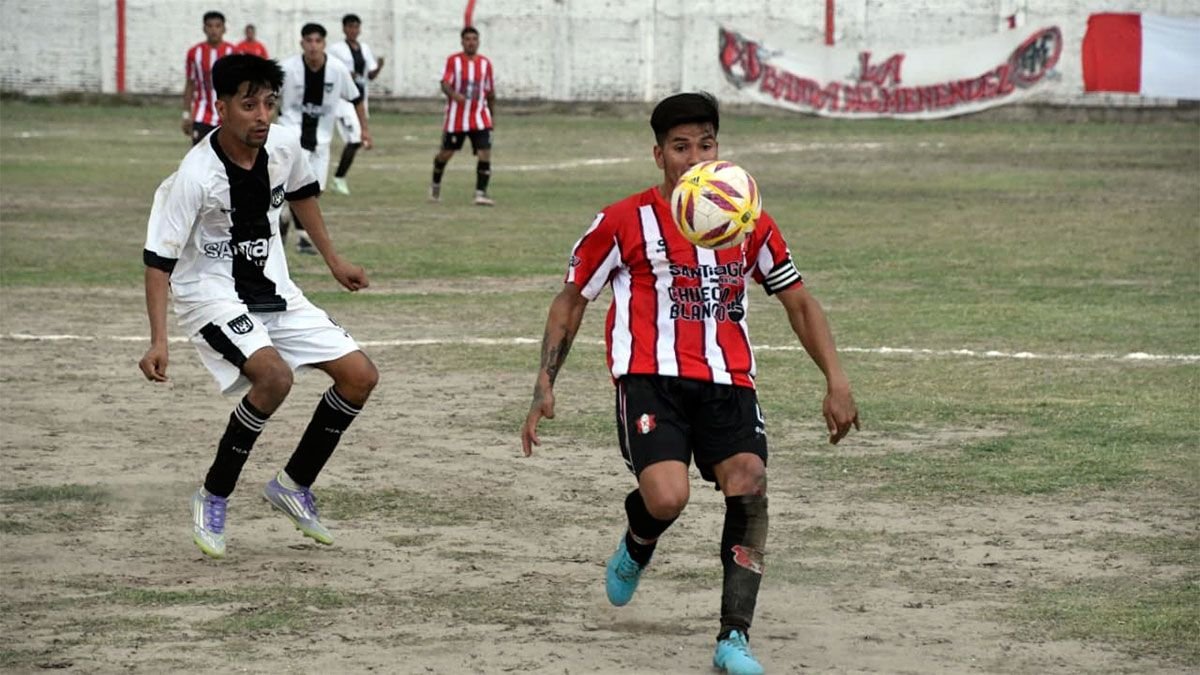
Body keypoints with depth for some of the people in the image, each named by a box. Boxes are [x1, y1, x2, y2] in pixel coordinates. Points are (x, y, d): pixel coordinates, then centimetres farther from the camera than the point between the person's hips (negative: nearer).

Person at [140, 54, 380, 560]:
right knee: (275, 375, -32)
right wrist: (158, 342, -30)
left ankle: (293, 485, 17)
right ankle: (213, 497, -13)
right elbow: (159, 259, -22)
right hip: (211, 292, -7)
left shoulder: (284, 145, -7)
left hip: (273, 291, 7)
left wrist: (334, 261, 22)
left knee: (359, 376, -1)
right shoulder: (196, 176, -25)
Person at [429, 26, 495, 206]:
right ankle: (435, 185, 37)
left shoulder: (485, 63, 4)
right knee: (446, 153, 11)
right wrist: (454, 95, -38)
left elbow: (490, 93, 12)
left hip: (479, 118, 1)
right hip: (455, 118, -1)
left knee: (485, 153, -14)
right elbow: (445, 83, -17)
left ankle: (481, 193, -12)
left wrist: (492, 115, 16)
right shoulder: (453, 61, -5)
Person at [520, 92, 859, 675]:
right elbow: (571, 301, 11)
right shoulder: (626, 222, 2)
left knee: (749, 484, -24)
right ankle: (636, 547, 15)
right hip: (651, 379, -3)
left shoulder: (751, 226, 11)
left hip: (727, 383, 3)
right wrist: (544, 386, 2)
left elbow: (799, 303, 18)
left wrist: (836, 381, 5)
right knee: (667, 498, -26)